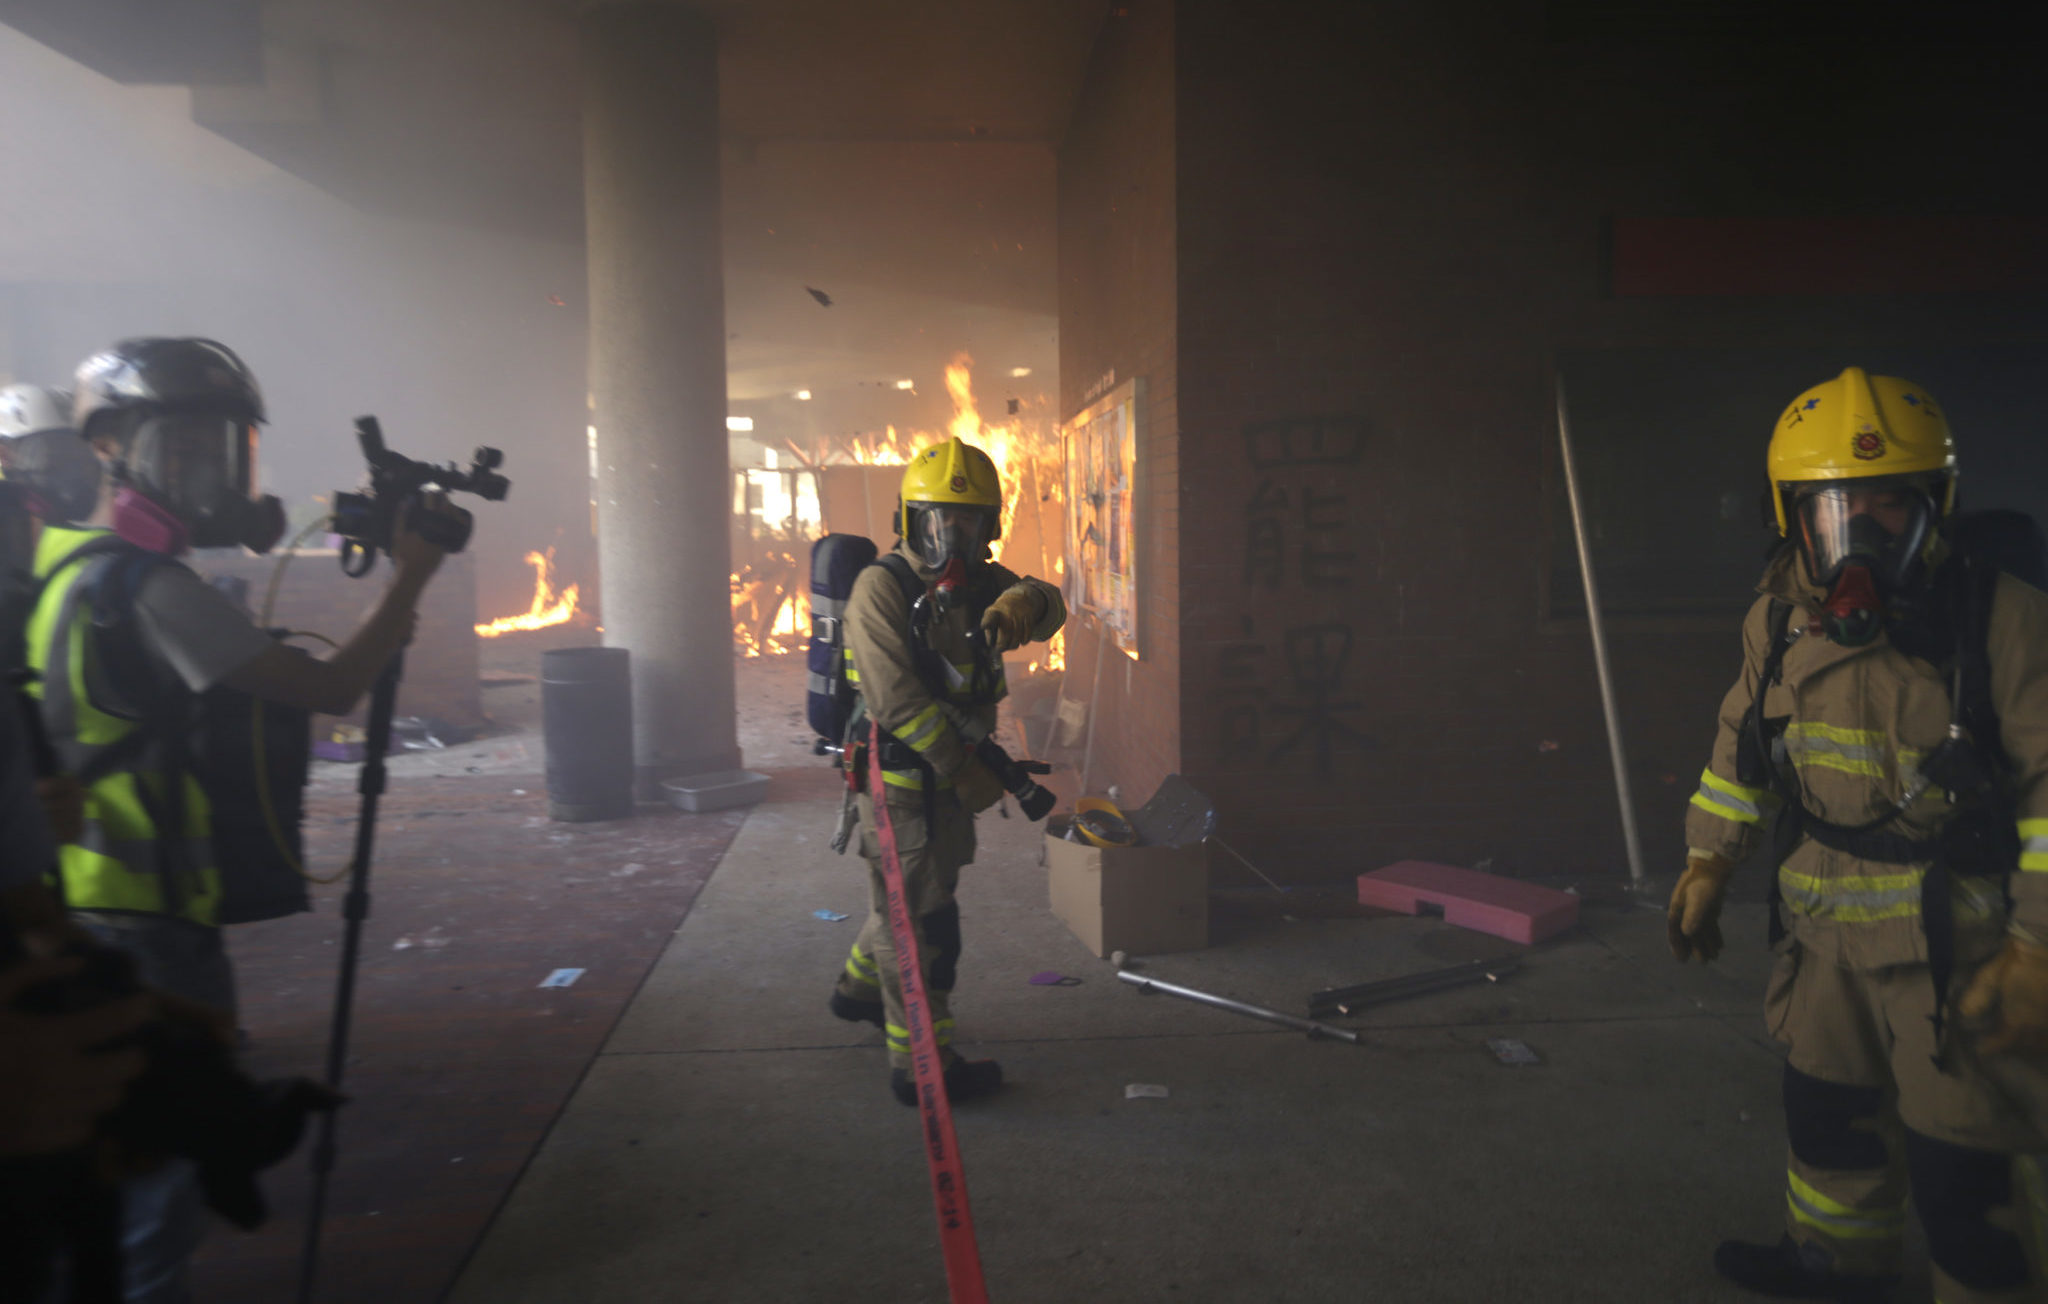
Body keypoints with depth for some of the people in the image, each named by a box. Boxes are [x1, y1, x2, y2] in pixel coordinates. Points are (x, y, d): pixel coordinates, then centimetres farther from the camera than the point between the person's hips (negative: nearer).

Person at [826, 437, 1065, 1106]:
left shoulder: (983, 583, 7)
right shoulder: (881, 587, -15)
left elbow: (1045, 607, -12)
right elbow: (897, 697, -22)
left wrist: (1023, 603, -37)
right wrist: (965, 767, -22)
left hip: (950, 777, 8)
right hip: (901, 780, -8)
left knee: (905, 900, 24)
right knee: (922, 923, -1)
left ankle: (860, 989, 47)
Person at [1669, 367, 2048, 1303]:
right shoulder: (1778, 618, 0)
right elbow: (1742, 743, 12)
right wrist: (1707, 865, 12)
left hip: (1957, 939, -6)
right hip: (1828, 926, 6)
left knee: (1960, 1165, 2)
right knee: (1827, 1109, 23)